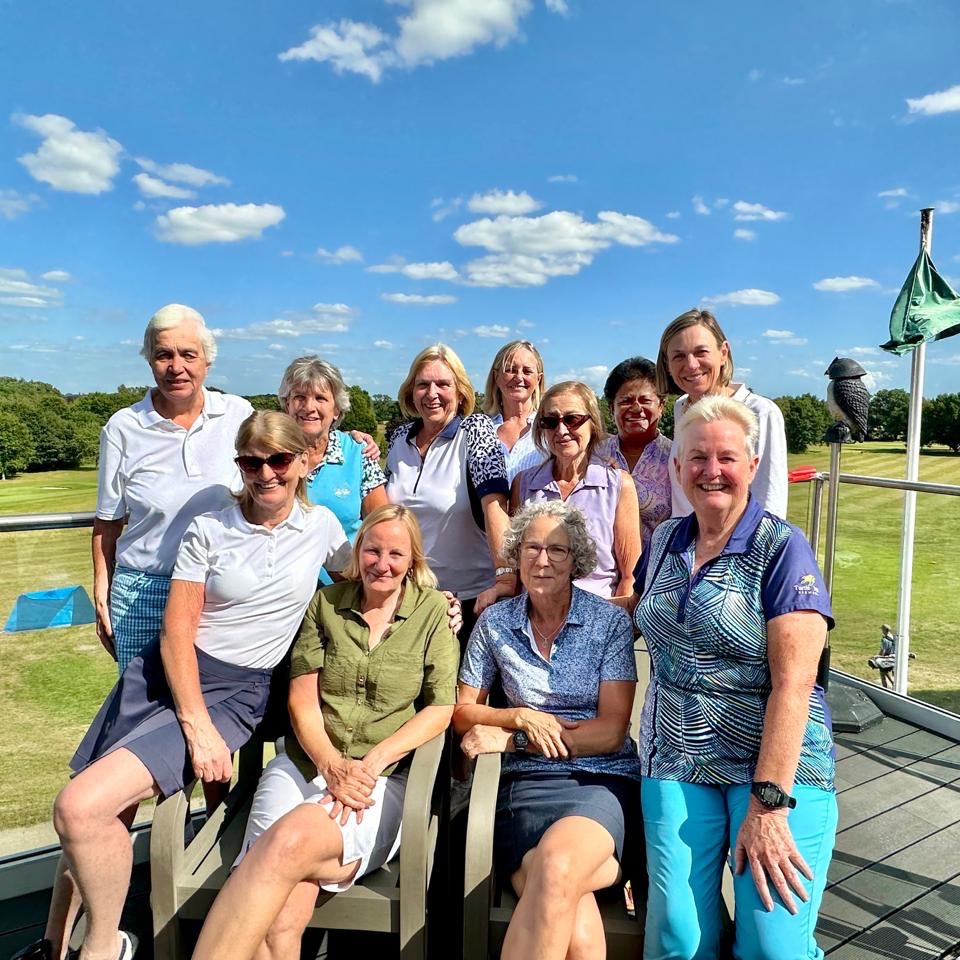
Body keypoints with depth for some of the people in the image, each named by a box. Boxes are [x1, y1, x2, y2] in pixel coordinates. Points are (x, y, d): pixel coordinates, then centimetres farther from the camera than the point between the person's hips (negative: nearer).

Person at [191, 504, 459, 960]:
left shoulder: (433, 611, 5)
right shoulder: (325, 603, 10)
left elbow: (441, 707, 0)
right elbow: (302, 698, 6)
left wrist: (372, 762, -12)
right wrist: (330, 765, -12)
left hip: (385, 780, -2)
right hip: (306, 764, 2)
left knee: (292, 839, -32)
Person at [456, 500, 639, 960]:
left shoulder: (610, 622, 2)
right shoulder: (495, 622, 8)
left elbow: (612, 730, -3)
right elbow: (463, 711, 12)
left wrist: (512, 739, -8)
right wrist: (522, 717, -8)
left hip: (600, 781, 0)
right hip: (524, 784, 0)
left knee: (555, 868, -34)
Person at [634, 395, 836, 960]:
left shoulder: (782, 548, -7)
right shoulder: (664, 541, 9)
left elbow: (793, 682, -14)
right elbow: (635, 608, 25)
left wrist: (768, 803, -19)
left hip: (778, 763, -3)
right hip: (676, 761, 4)